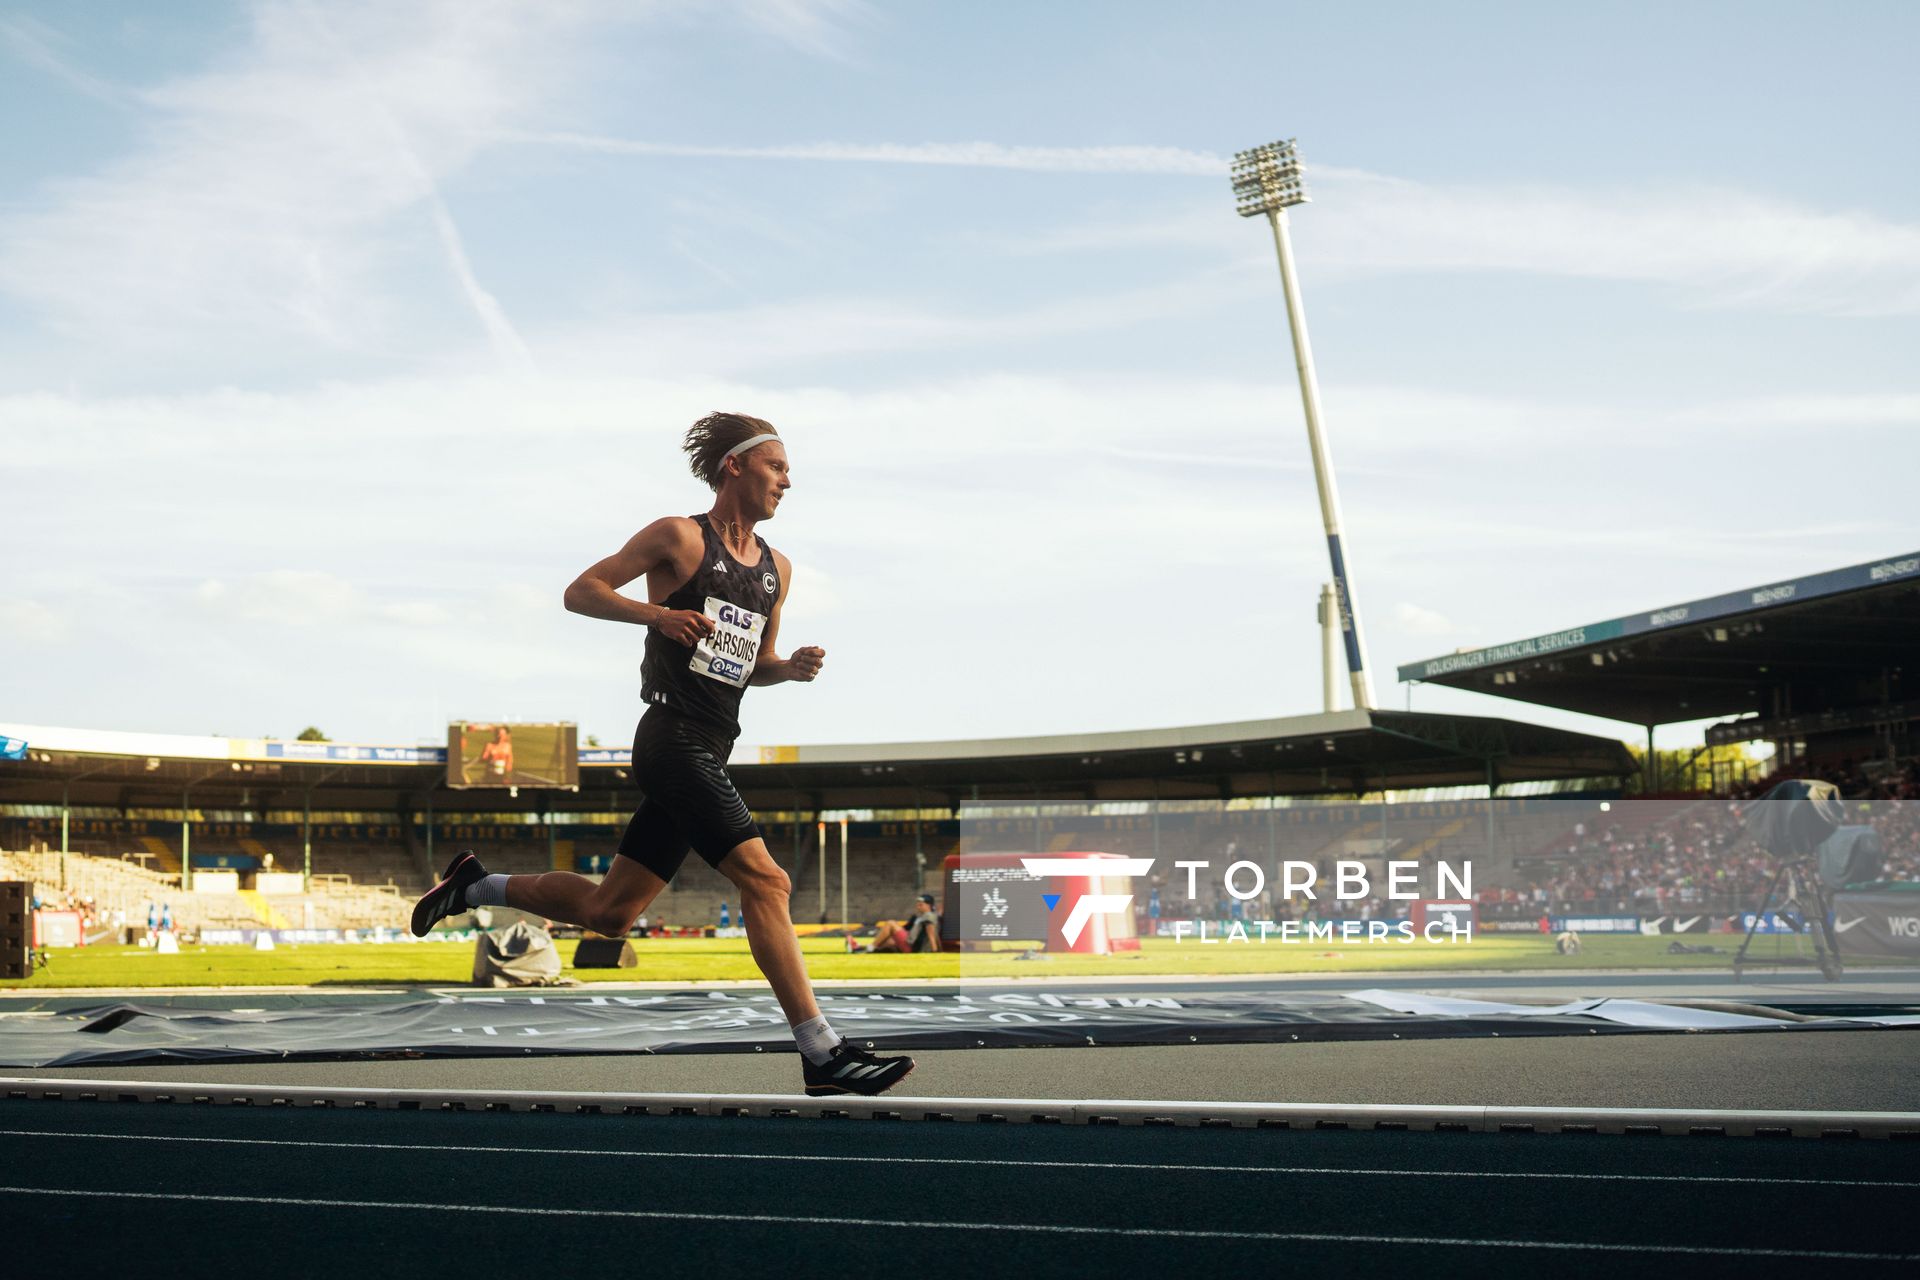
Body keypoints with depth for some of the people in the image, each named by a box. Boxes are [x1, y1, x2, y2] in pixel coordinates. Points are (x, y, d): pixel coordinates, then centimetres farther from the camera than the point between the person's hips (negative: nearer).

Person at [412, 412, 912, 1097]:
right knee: (764, 879, -17)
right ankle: (824, 1054, -17)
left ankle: (474, 886, 31)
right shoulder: (679, 536, -2)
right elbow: (580, 591, -1)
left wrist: (792, 667, 4)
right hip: (673, 739, -8)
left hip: (708, 754, 8)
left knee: (608, 911, 11)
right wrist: (655, 612, -17)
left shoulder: (777, 569, 18)